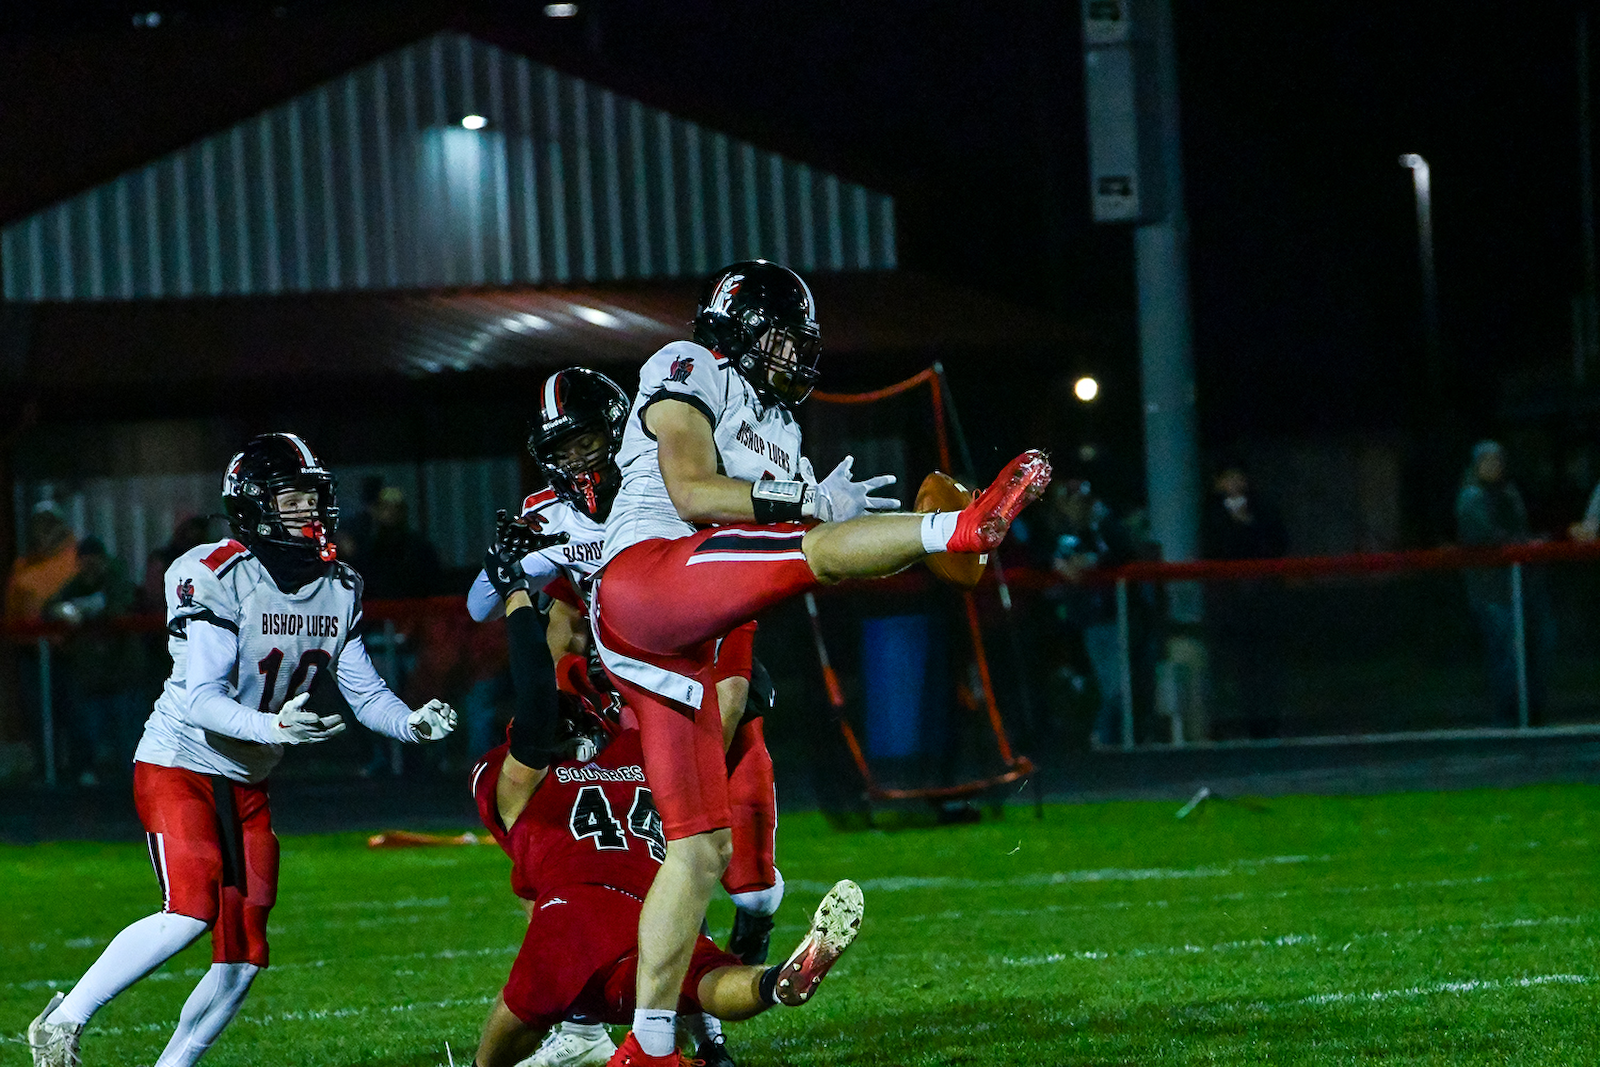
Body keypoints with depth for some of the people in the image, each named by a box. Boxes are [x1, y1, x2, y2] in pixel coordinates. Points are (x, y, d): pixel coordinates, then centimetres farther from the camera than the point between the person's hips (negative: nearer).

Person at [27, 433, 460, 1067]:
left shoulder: (339, 590, 3)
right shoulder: (216, 578, -19)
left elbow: (365, 693, 8)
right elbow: (200, 699, -26)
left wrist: (413, 722, -13)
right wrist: (273, 725, -43)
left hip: (246, 781, 7)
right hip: (179, 763, -7)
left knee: (242, 959, 3)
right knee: (191, 912, -24)